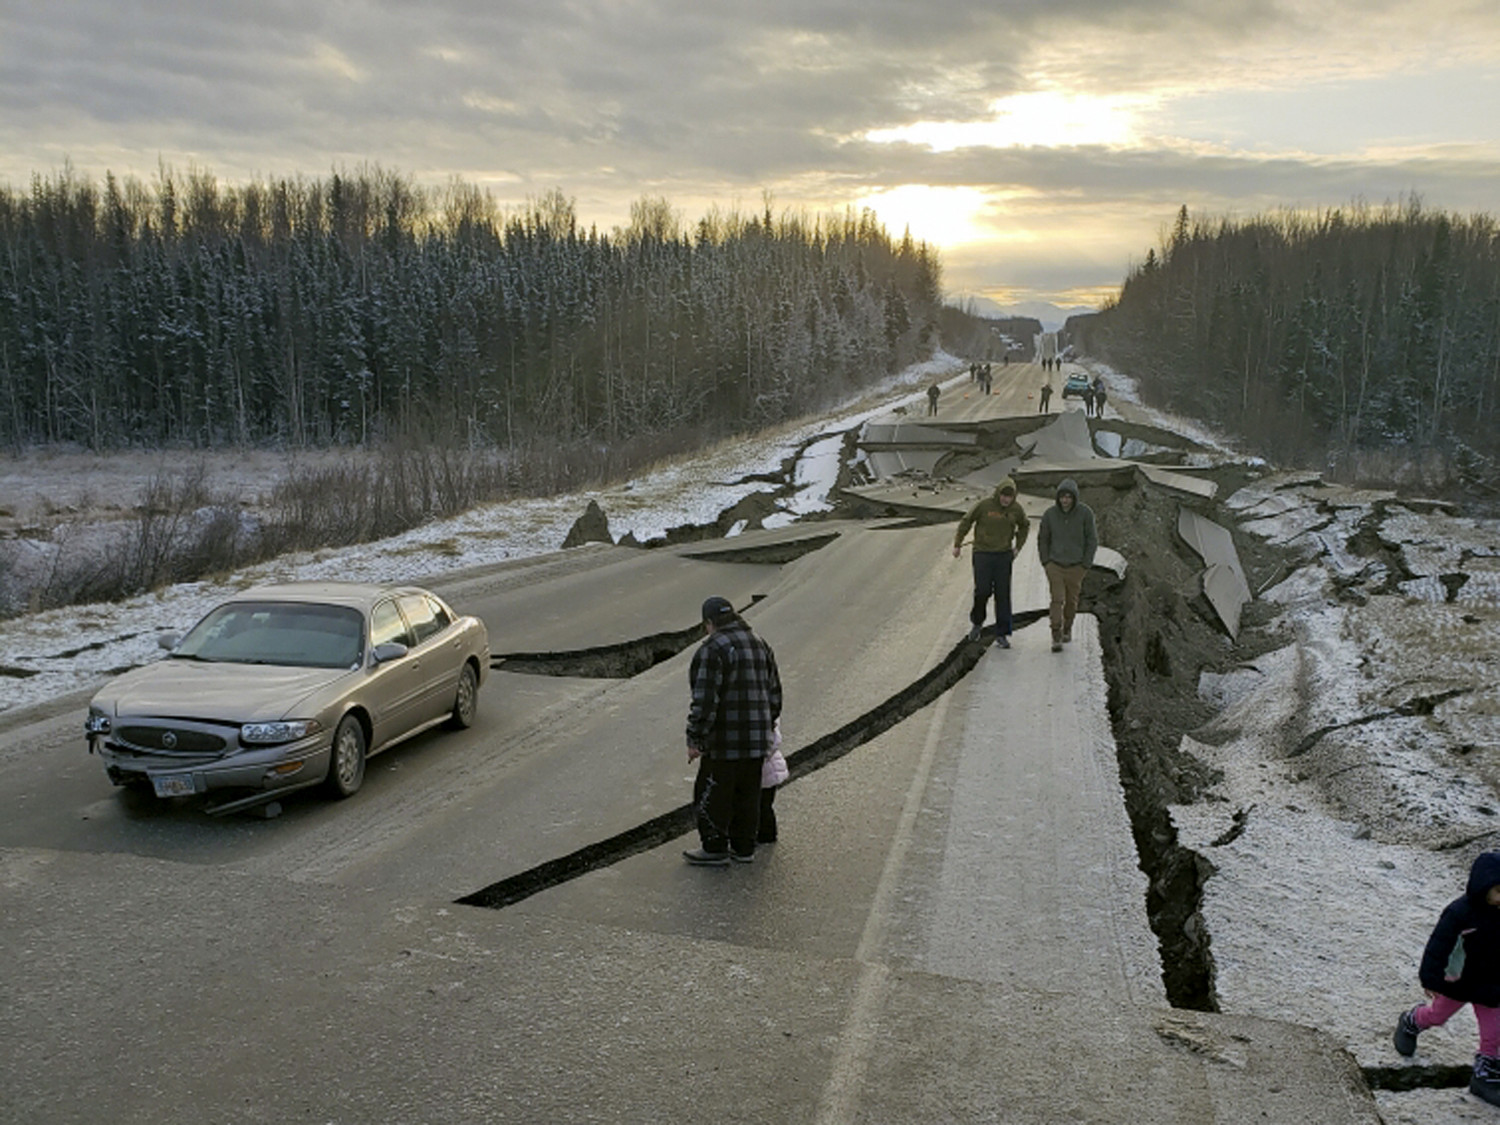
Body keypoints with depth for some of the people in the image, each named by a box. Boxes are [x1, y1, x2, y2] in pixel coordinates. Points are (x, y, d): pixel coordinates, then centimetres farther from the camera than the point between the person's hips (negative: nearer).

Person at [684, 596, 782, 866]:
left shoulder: (712, 649, -14)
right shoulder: (760, 644, 12)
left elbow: (705, 700, -20)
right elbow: (774, 693, 18)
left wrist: (695, 739, -13)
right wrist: (768, 725, 30)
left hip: (725, 742, -8)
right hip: (757, 739, 8)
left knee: (712, 795, 6)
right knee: (748, 794, 16)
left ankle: (715, 849, 13)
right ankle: (744, 847, 25)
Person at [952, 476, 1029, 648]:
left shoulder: (1017, 509, -2)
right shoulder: (984, 505, -11)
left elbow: (1024, 526, 19)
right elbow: (966, 522, 1)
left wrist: (1018, 547, 13)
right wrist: (957, 545, 5)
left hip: (1004, 556, 2)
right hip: (983, 554, -2)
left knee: (1003, 595, 0)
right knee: (983, 591, -8)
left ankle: (1002, 634, 6)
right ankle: (977, 622, 21)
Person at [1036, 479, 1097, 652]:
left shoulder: (1085, 513, -12)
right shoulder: (1050, 514, -9)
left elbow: (1092, 540, -4)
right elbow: (1042, 539, 4)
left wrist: (1086, 565, -6)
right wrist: (1046, 563, 0)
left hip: (1076, 566, 1)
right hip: (1055, 565, -1)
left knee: (1071, 600, 12)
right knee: (1057, 599, -10)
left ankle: (1067, 629, 34)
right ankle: (1056, 637, -10)